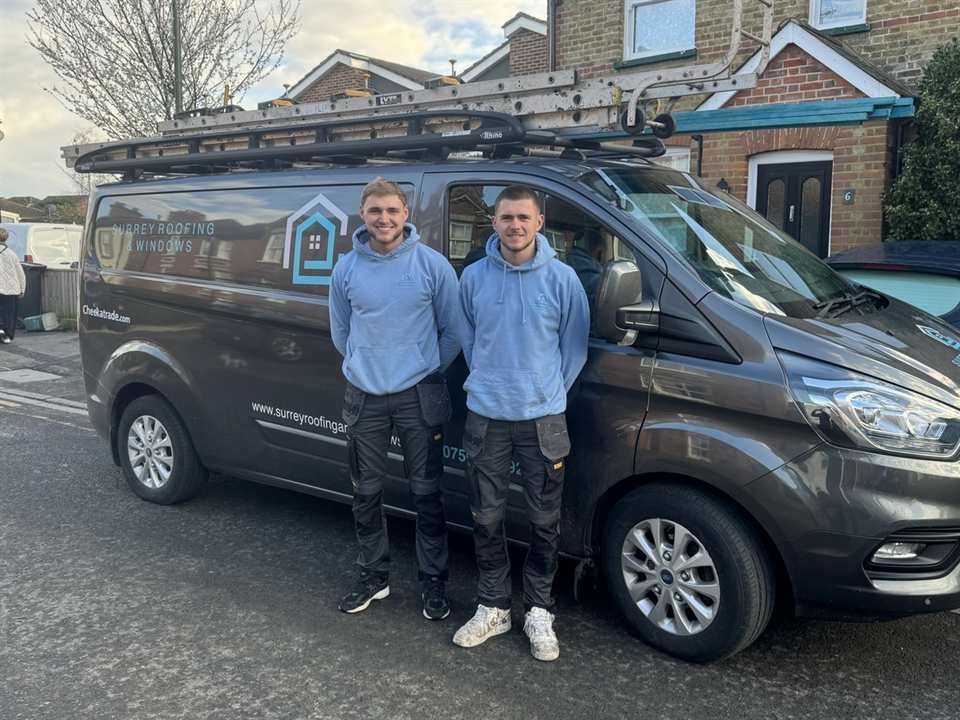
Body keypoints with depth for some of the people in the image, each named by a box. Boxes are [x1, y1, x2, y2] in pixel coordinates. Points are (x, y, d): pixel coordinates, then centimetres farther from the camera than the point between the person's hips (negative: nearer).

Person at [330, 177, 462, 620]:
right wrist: (367, 366, 11)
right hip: (363, 397, 3)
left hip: (418, 396, -2)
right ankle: (373, 578, 29)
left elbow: (452, 330, 2)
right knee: (366, 492, 12)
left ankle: (433, 583, 20)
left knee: (426, 492, 4)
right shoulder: (347, 268, 1)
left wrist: (425, 370, 6)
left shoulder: (432, 264, -6)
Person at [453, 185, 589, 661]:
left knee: (545, 521, 6)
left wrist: (549, 390, 6)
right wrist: (488, 381, 10)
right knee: (486, 518, 9)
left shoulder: (562, 278, -4)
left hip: (543, 418, -1)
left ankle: (538, 612, 24)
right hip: (485, 416, 2)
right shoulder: (473, 277, 2)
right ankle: (492, 608, 25)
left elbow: (575, 344, 5)